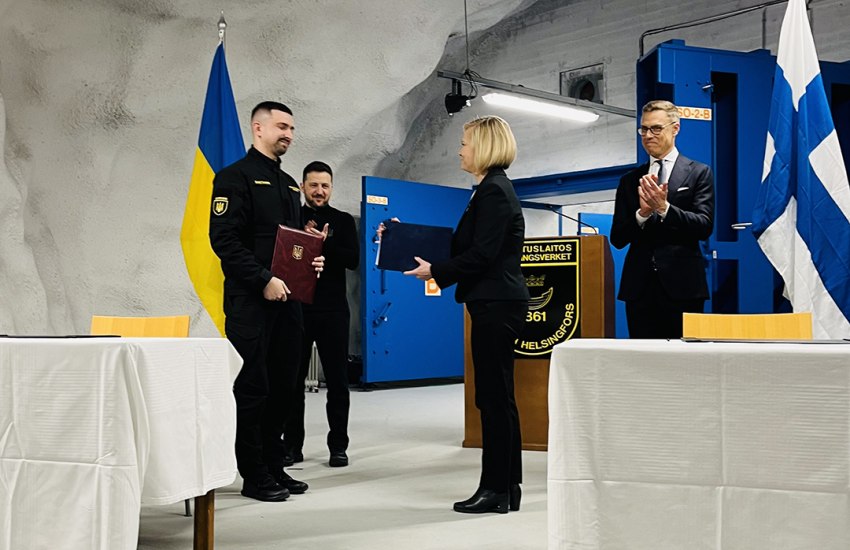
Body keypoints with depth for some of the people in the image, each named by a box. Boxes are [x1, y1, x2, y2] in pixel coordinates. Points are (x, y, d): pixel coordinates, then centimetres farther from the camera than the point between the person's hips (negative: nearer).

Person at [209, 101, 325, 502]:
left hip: (286, 299, 8)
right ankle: (254, 475, 6)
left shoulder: (289, 184, 20)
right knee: (252, 389, -2)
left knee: (282, 386, 10)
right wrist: (264, 280, -19)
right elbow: (224, 239, -14)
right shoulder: (235, 176, -4)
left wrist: (311, 262, 5)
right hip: (250, 301, -8)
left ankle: (274, 466, 20)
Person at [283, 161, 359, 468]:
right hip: (296, 309, 1)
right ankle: (292, 446, 15)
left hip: (333, 310, 0)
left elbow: (353, 259, -6)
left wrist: (323, 244, -16)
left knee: (337, 380, 3)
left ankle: (338, 446, 12)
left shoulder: (343, 221, 8)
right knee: (293, 379, 5)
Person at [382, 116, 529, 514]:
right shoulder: (492, 188, 18)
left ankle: (495, 489, 5)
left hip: (497, 305, -11)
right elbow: (464, 245, 19)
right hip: (497, 303, 11)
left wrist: (436, 272, -10)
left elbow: (481, 254, -20)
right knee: (498, 396, 13)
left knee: (494, 396, -4)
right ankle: (507, 487, 20)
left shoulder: (494, 190, -13)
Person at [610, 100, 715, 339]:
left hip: (681, 285, -3)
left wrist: (664, 208, -18)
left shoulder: (699, 173, 6)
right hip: (639, 287, 3)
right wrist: (642, 214, -9)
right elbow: (617, 238, 9)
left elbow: (705, 227, -5)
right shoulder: (630, 180, 15)